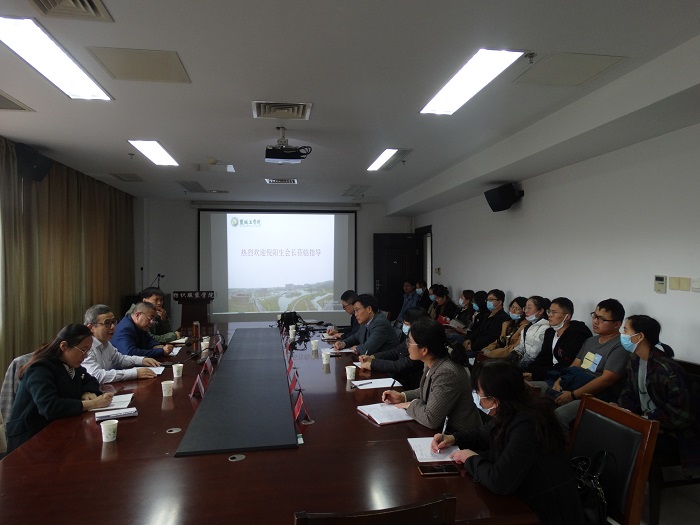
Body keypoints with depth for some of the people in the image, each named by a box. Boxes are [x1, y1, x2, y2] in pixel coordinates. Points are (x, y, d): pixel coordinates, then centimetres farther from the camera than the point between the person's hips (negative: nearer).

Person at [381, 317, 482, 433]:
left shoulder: (447, 373, -29)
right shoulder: (432, 364, -3)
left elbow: (430, 419, -28)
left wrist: (411, 404, -11)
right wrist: (403, 396, 3)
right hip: (442, 426, 7)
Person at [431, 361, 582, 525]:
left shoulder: (527, 426, -32)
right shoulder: (510, 414, -4)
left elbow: (499, 481, -35)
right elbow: (483, 434, 16)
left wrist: (471, 459, -17)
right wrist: (453, 438, 1)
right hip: (528, 497, 8)